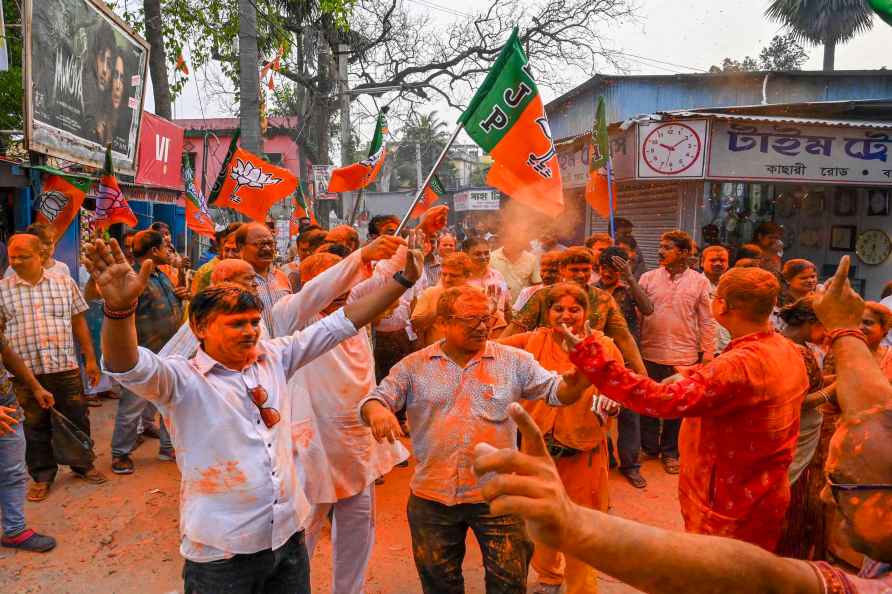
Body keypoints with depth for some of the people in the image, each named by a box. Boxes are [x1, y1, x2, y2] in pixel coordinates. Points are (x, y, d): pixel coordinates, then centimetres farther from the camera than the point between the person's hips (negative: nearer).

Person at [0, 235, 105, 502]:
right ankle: (42, 476, 27)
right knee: (35, 427, 11)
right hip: (25, 371, 0)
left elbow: (79, 323, 6)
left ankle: (83, 465, 29)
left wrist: (91, 360, 5)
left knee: (77, 420, 10)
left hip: (66, 367, 0)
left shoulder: (65, 283, 2)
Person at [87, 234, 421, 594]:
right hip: (222, 552, -4)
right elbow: (130, 368, -30)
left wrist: (402, 280, 0)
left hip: (289, 533, 5)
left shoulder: (272, 358, 2)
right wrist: (120, 307, -49)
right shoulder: (182, 380, -11)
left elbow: (341, 323, 2)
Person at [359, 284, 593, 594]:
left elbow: (556, 391, -3)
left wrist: (576, 381, -26)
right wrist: (376, 410, -27)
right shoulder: (414, 366, -1)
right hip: (431, 497, 1)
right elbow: (373, 400, -3)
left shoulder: (514, 361, -2)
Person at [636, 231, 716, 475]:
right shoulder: (648, 278, 1)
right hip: (650, 353, 1)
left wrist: (708, 351, -1)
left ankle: (670, 451, 27)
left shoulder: (699, 282, 0)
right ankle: (649, 447, 30)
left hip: (684, 354, -1)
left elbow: (706, 320, 2)